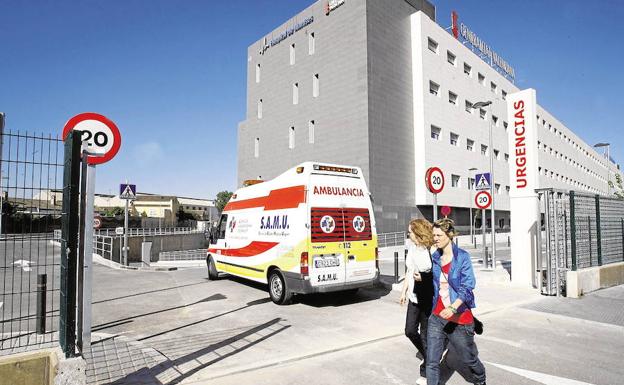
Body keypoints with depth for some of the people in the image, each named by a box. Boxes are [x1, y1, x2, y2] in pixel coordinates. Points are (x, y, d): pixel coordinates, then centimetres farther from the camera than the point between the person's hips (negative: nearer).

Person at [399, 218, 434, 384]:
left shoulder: (431, 251, -18)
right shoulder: (411, 248, 5)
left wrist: (423, 278, -26)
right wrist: (404, 292, 17)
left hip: (427, 299, -7)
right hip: (414, 297, 7)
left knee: (425, 335, 4)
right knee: (410, 331, 12)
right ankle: (428, 356, 39)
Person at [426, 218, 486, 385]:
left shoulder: (462, 257, -12)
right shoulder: (434, 257, 4)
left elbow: (467, 287, -19)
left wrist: (453, 308, -31)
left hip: (460, 318, -3)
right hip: (437, 317, 4)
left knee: (468, 360, 19)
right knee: (432, 363, -1)